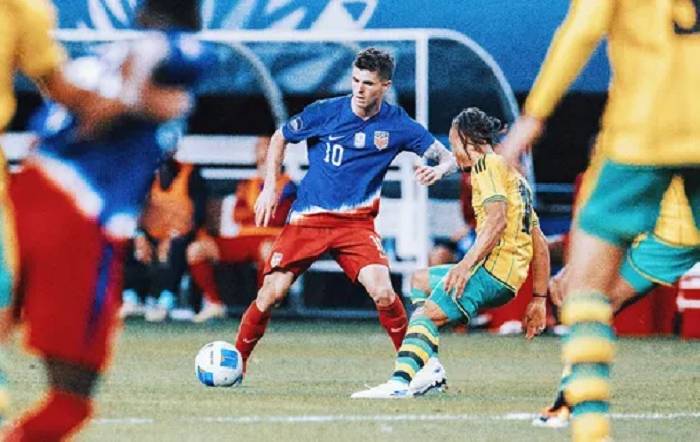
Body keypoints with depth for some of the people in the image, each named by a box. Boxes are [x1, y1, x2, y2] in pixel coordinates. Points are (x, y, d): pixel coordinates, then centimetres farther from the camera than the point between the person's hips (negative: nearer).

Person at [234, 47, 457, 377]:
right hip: (307, 219, 0)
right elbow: (280, 138, 11)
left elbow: (447, 157, 2)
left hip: (357, 223, 0)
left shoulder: (397, 125, -3)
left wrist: (438, 169, -22)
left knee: (383, 293, -20)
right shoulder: (325, 112, -5)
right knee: (271, 293, -7)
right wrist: (270, 187, 3)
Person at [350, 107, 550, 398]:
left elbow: (497, 220, -20)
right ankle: (428, 365, 8)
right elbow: (540, 243, 26)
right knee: (420, 280, 24)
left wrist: (467, 263, -26)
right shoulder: (514, 174, 27)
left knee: (425, 316, -20)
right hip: (511, 278, 10)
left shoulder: (487, 165, -2)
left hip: (494, 266, -10)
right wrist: (539, 298, 26)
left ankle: (400, 381, -42)